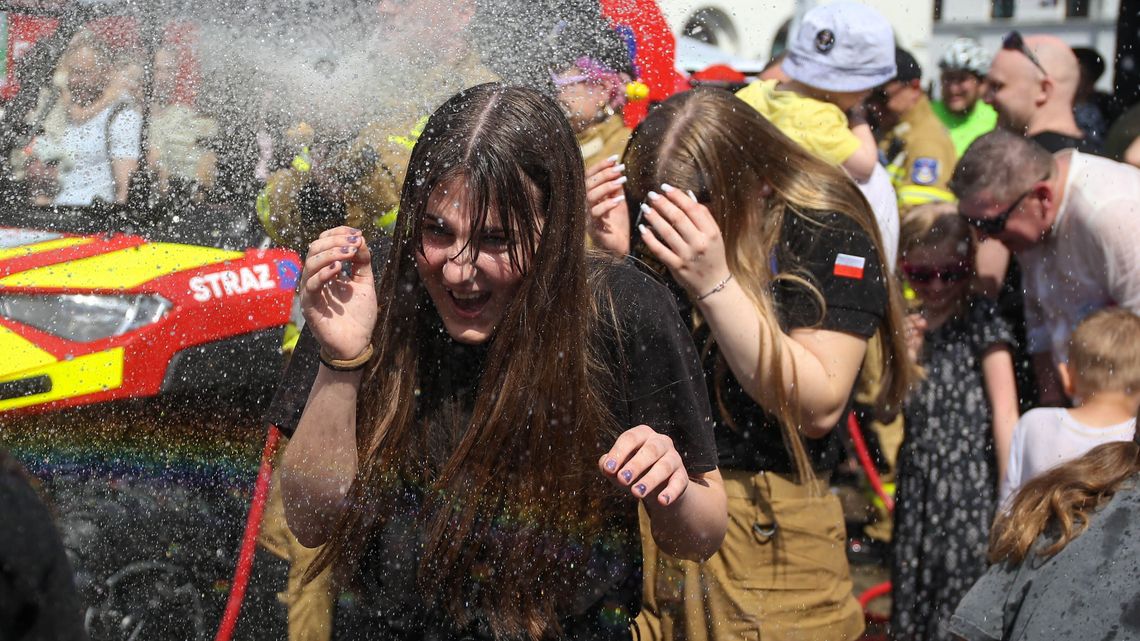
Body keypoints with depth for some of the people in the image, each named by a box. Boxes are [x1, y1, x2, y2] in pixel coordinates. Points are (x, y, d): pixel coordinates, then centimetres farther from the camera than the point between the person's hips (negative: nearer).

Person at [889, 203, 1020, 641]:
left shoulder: (980, 321, -6)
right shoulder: (911, 327, 11)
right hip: (919, 483, 6)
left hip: (969, 481, -6)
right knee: (913, 587, 9)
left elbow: (1005, 411, -9)